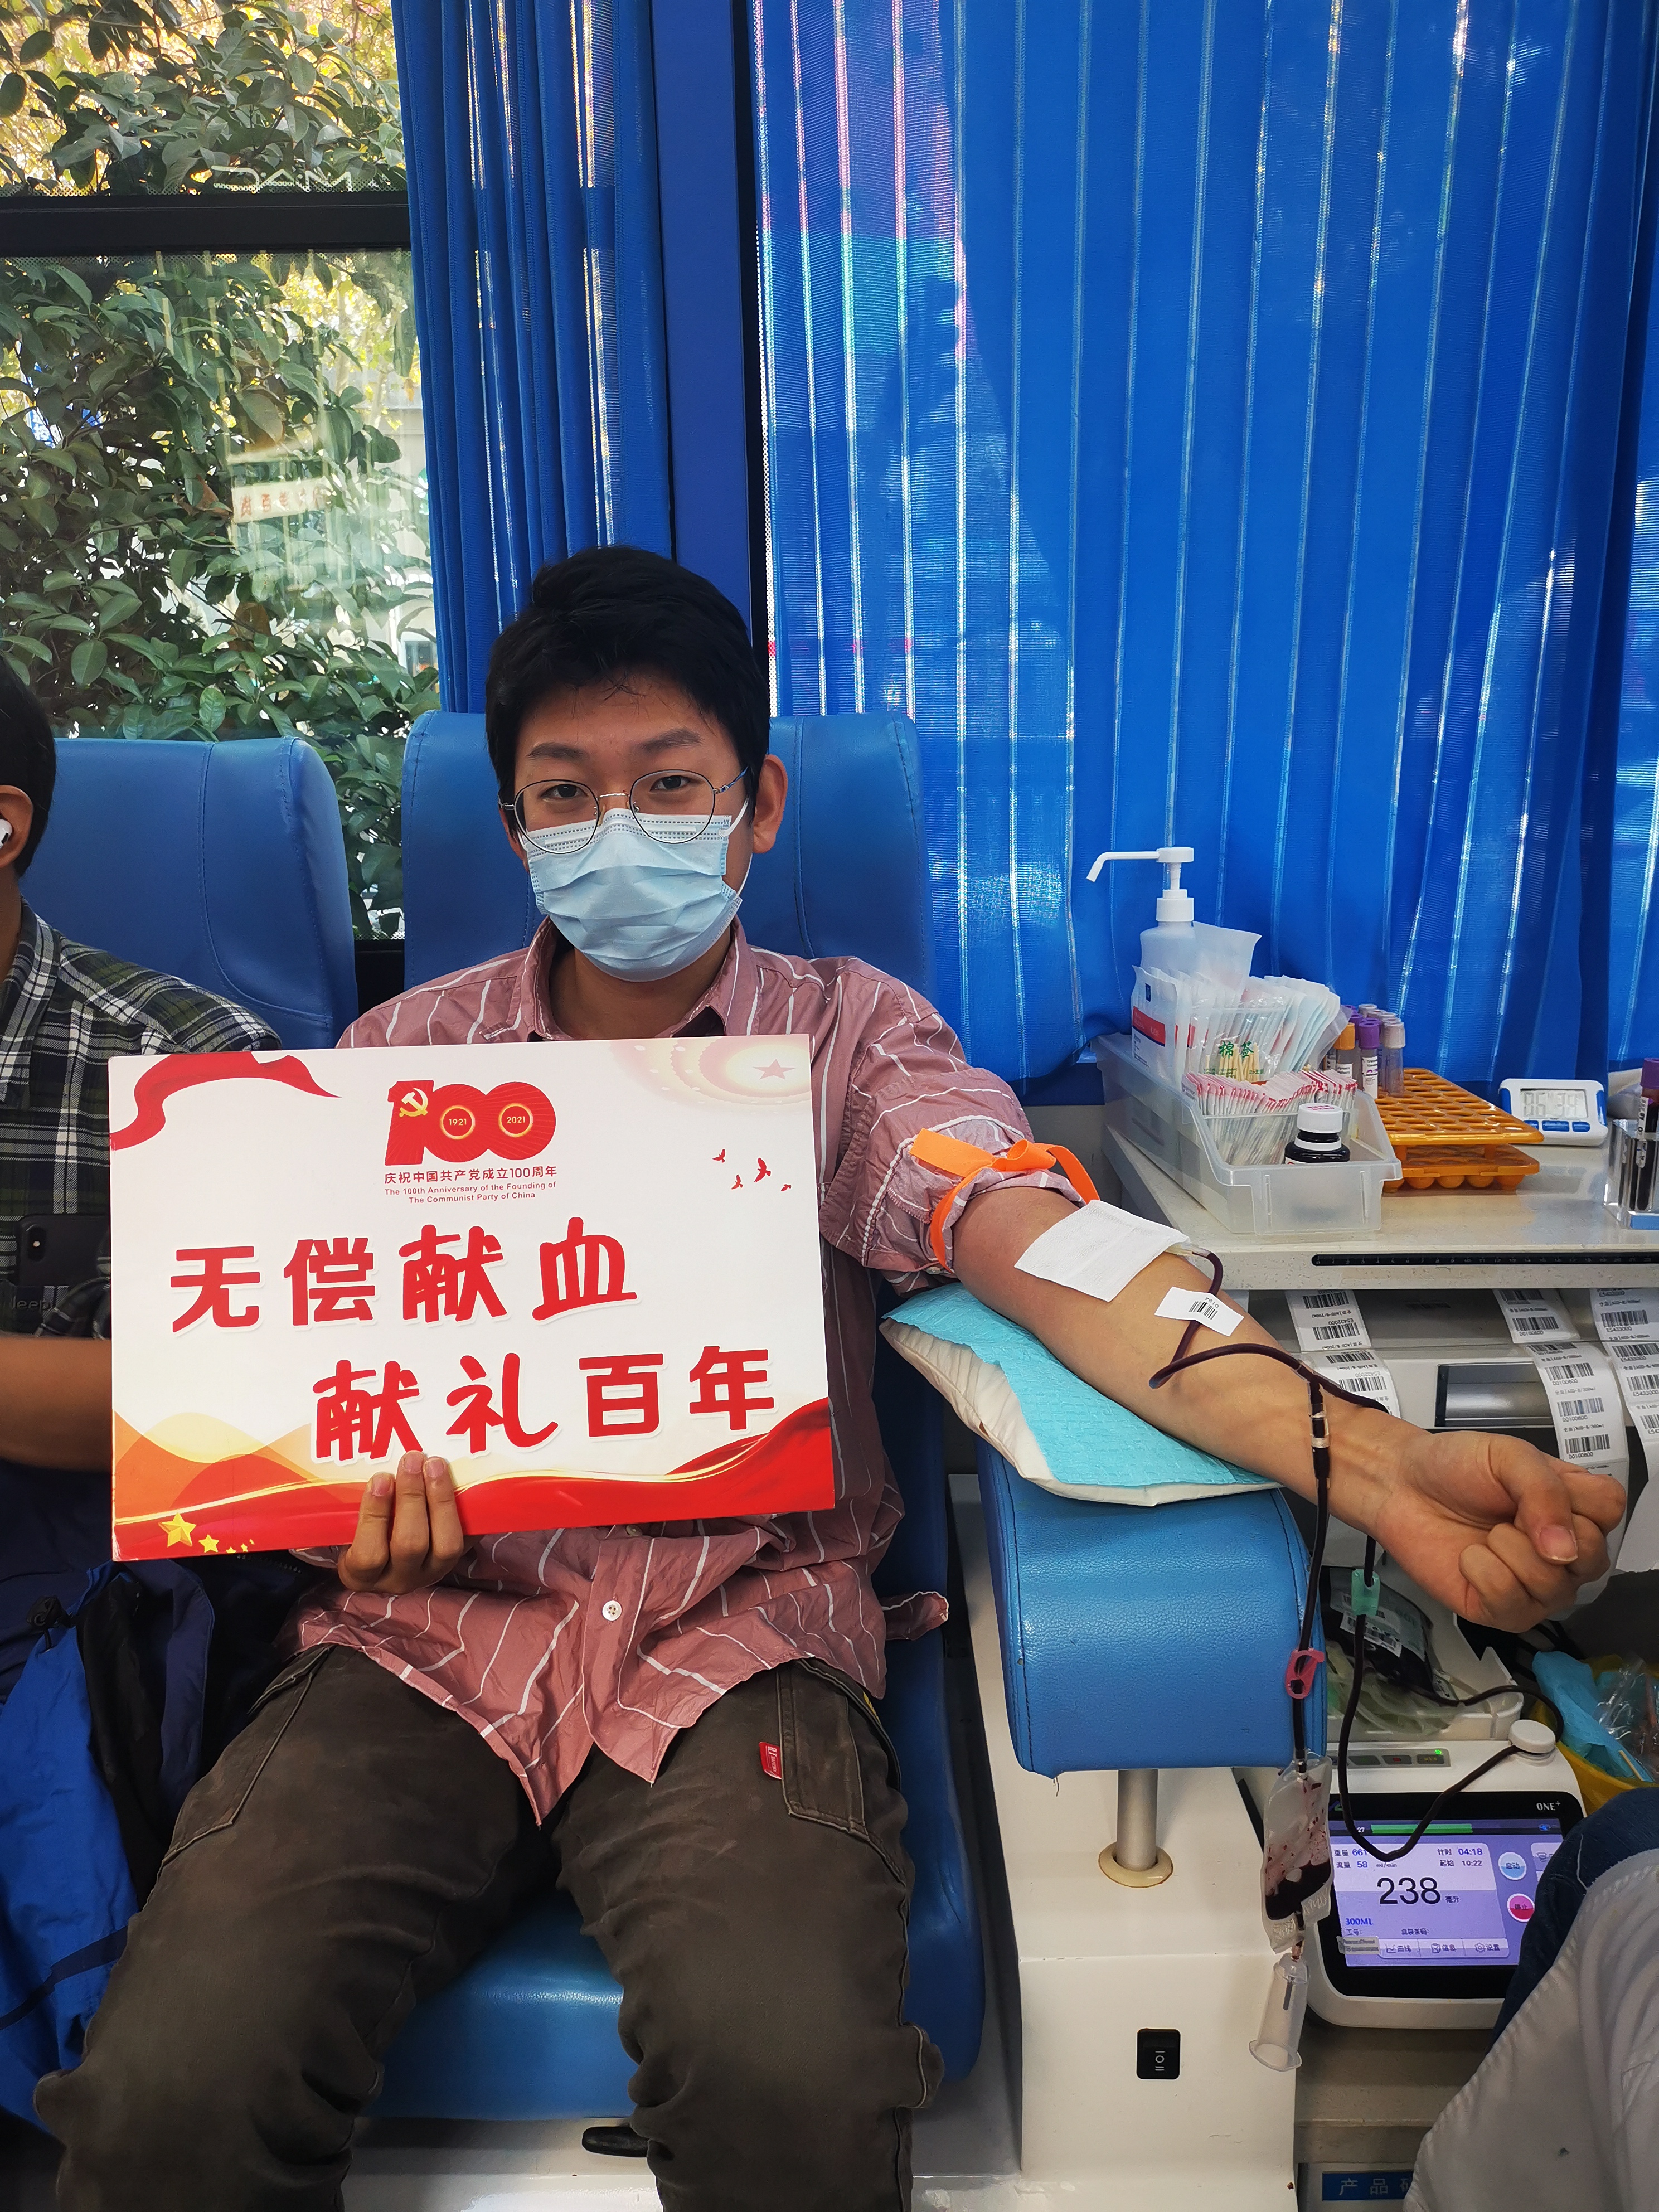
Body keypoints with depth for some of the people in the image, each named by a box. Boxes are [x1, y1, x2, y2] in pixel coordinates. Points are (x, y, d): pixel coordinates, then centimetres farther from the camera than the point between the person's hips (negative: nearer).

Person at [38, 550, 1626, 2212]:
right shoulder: (399, 1052, 11)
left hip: (738, 1630, -1)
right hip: (433, 1630, 2)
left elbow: (1046, 1251, -13)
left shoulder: (850, 1042, 4)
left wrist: (1360, 1456, -30)